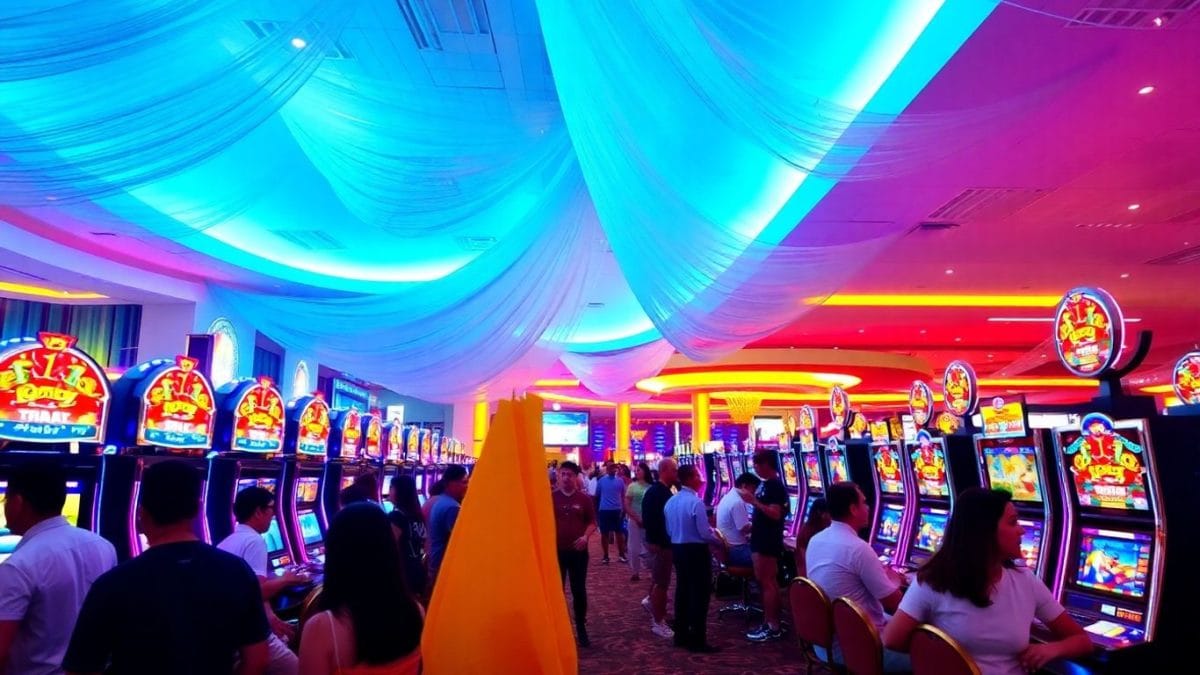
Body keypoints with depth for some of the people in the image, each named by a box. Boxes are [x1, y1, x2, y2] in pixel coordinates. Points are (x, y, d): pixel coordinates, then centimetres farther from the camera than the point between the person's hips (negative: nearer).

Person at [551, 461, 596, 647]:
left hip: (578, 551, 0)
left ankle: (581, 628, 21)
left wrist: (585, 536, -14)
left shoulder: (584, 498, -2)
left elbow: (592, 522, 3)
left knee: (579, 590, 7)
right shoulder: (551, 497, -2)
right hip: (556, 550, 0)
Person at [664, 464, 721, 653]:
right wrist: (720, 542, -2)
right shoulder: (696, 502, -21)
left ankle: (681, 635, 26)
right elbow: (705, 533, -20)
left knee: (682, 590, 16)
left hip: (677, 549, 8)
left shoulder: (671, 501, 4)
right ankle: (698, 641, 8)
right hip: (696, 551, -8)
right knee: (700, 594, 2)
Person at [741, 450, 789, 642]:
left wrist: (753, 501, -26)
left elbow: (776, 514, -26)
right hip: (760, 540, 10)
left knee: (768, 582, -3)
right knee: (764, 581, 14)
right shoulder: (765, 484, 12)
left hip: (768, 542, -10)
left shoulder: (776, 486, -17)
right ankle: (769, 622, 23)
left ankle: (773, 627, 5)